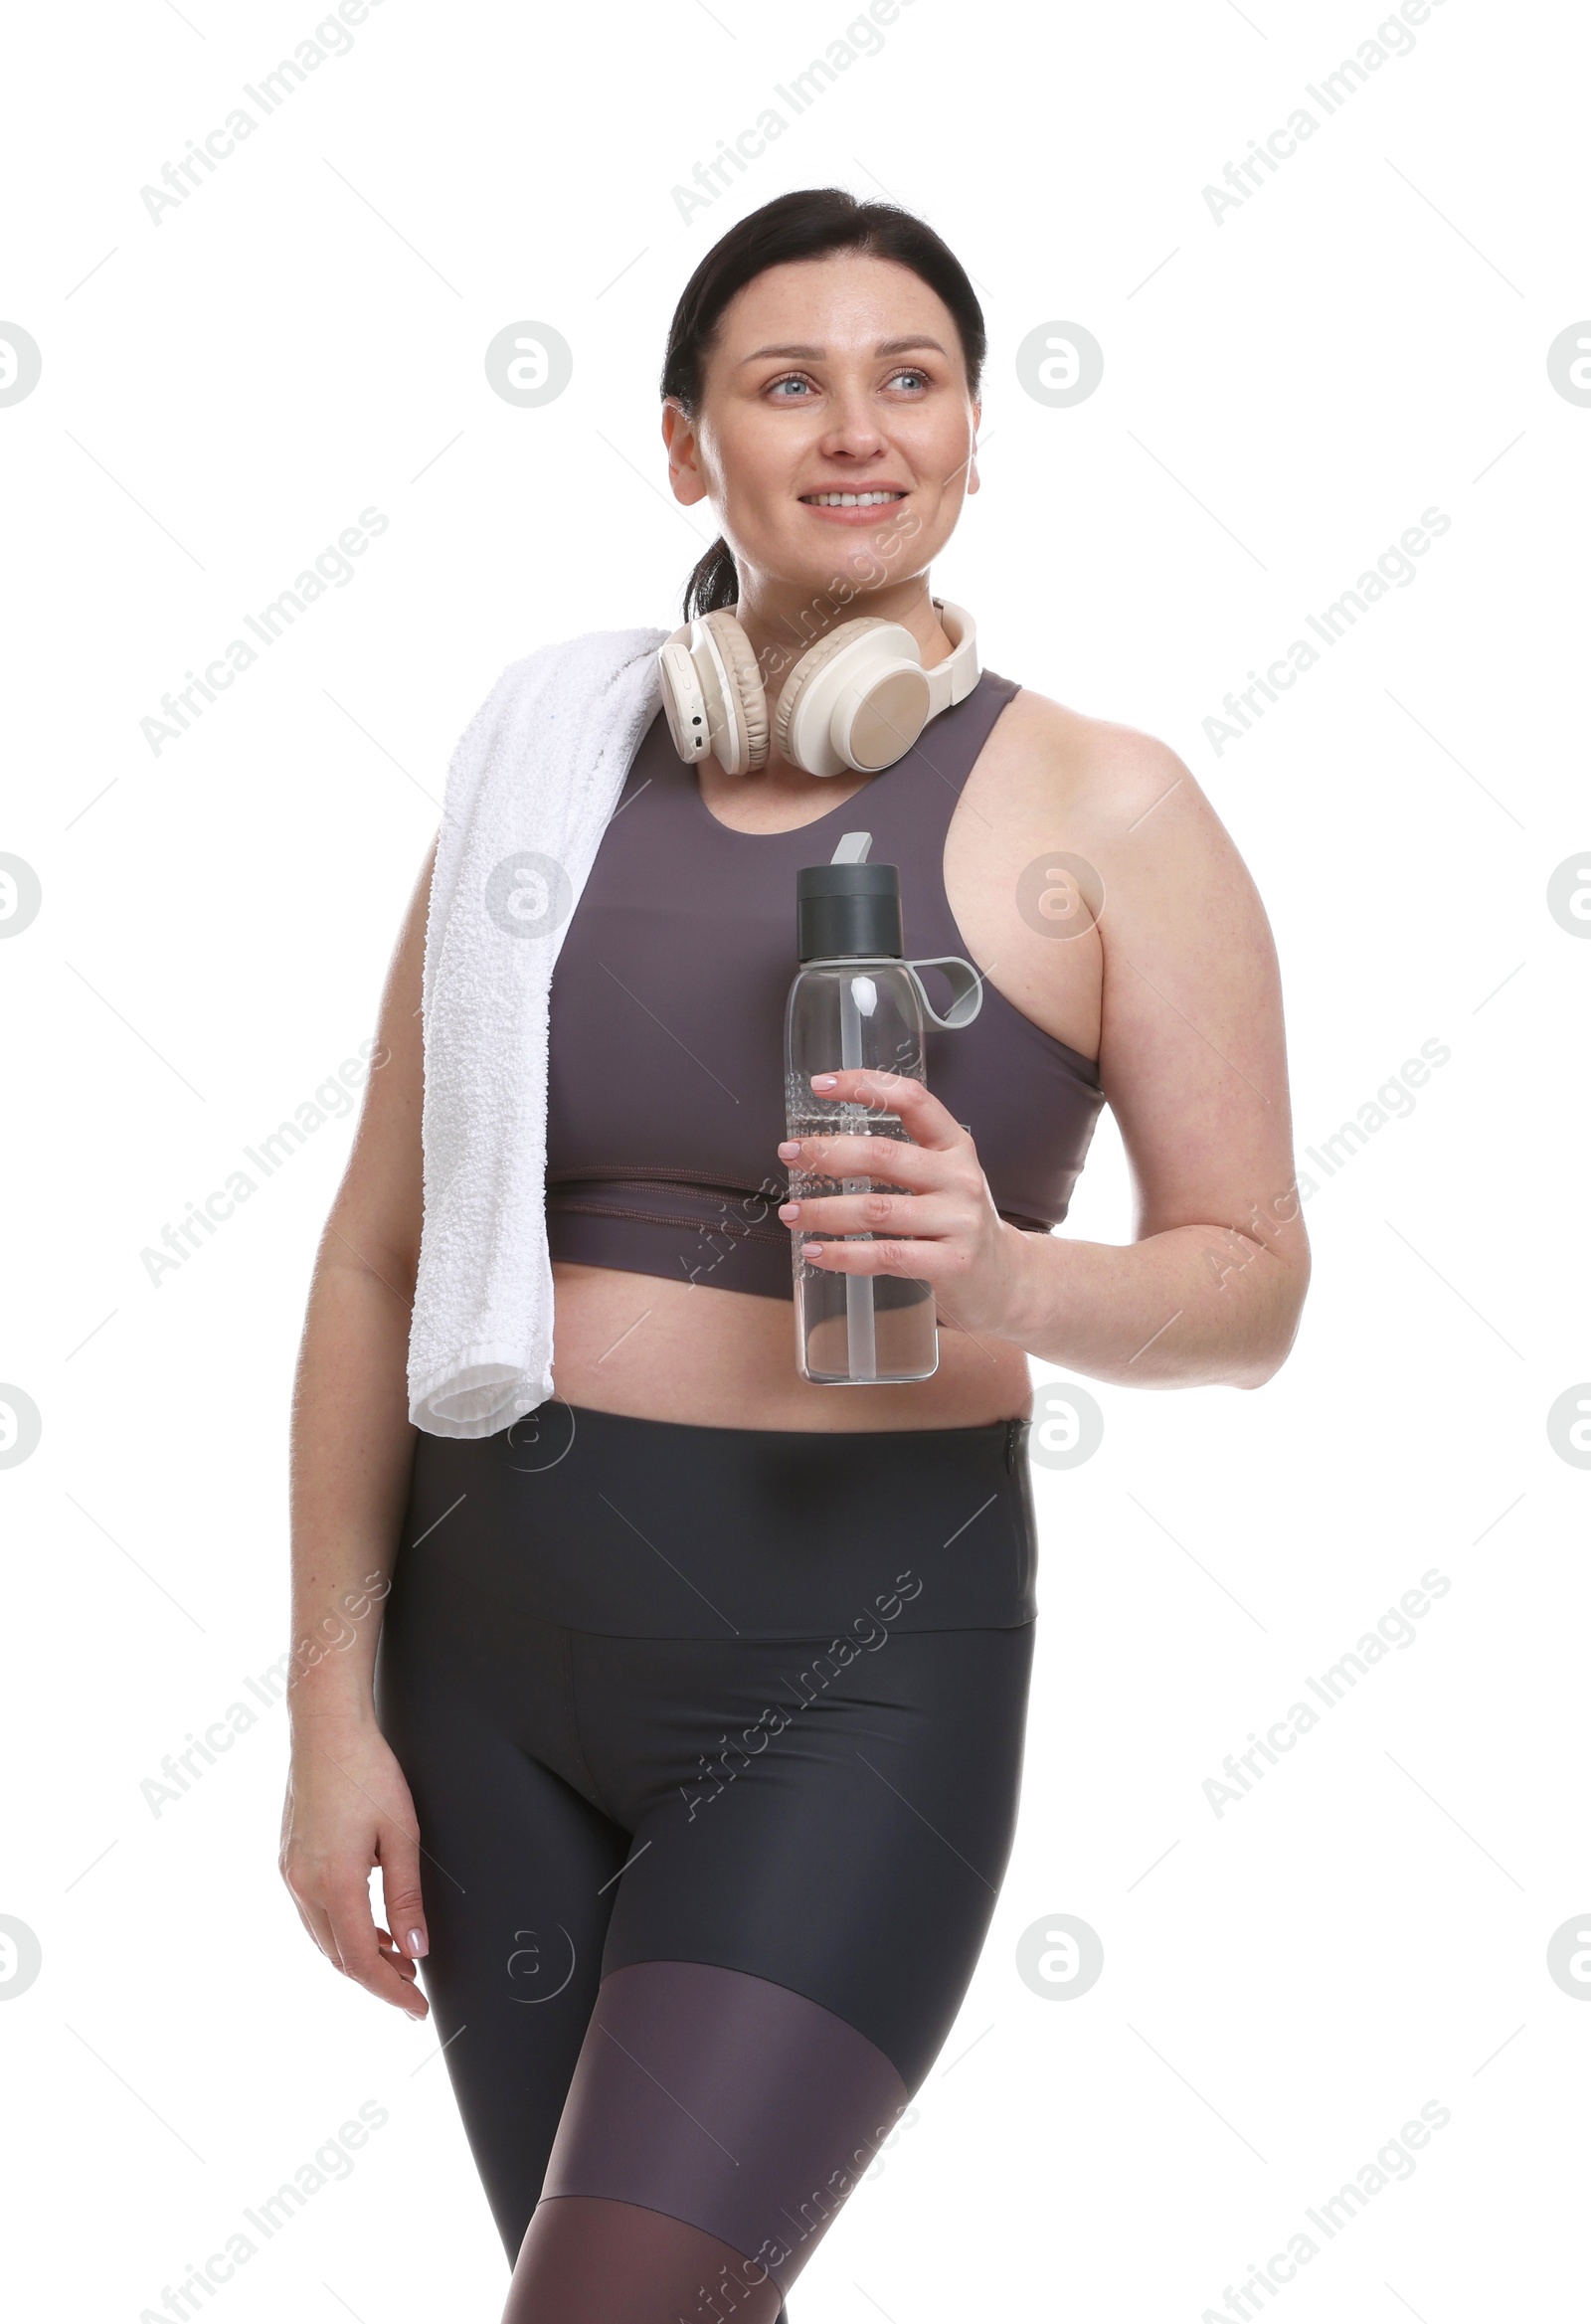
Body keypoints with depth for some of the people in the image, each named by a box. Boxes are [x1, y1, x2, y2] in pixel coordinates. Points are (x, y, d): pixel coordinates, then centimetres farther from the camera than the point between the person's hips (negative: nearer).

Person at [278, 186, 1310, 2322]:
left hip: (857, 1668, -3)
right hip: (491, 1639, 4)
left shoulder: (1103, 814, -4)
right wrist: (335, 1708, 2)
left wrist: (1010, 1278, -23)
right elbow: (378, 1263, 5)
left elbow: (1253, 1284, -2)